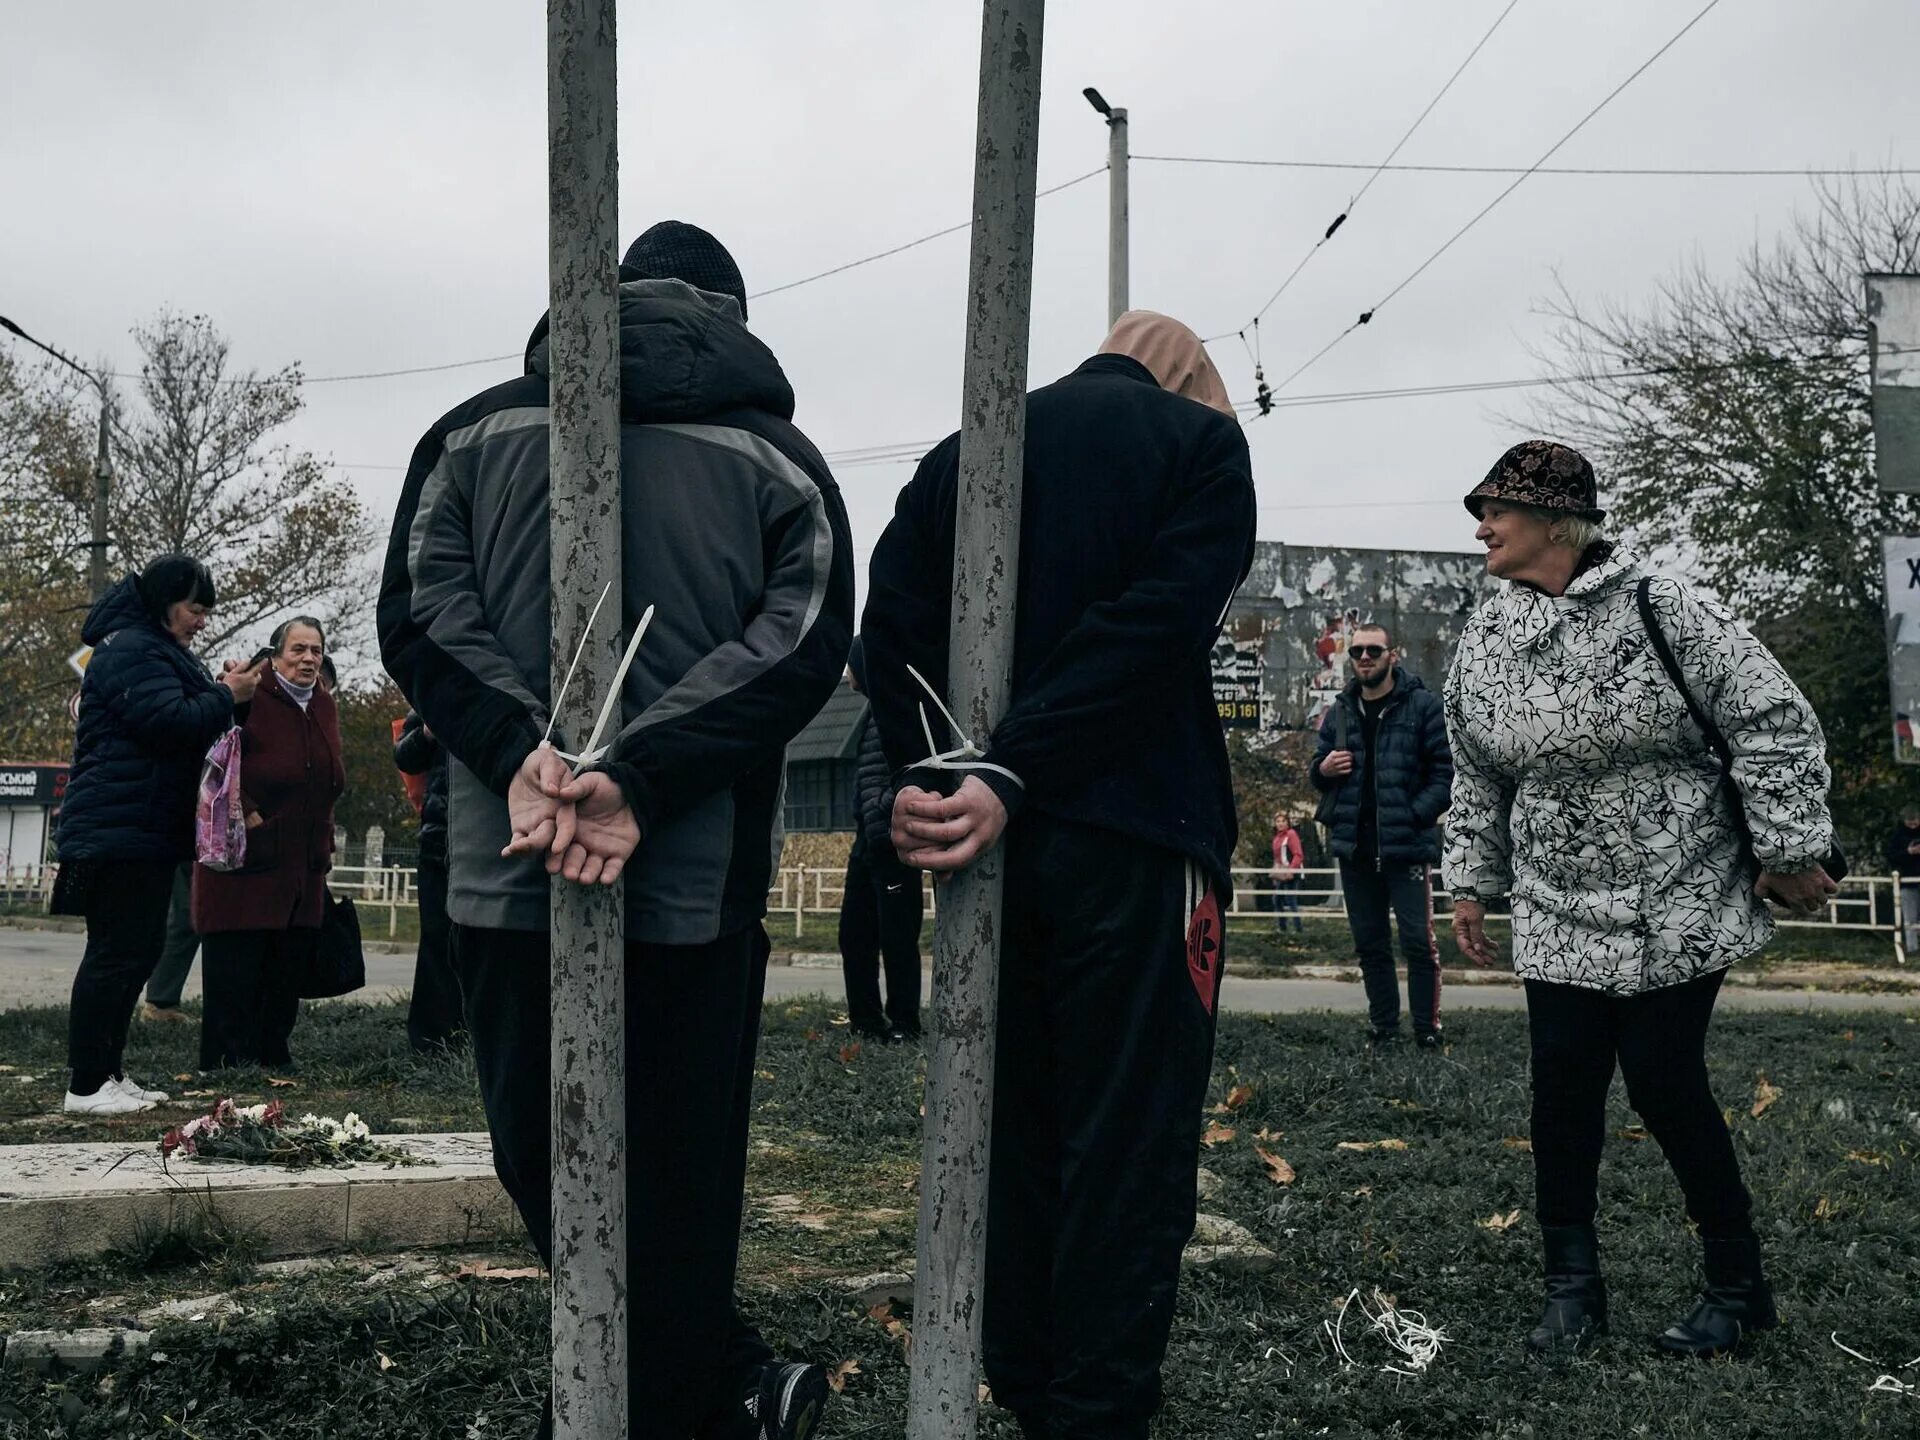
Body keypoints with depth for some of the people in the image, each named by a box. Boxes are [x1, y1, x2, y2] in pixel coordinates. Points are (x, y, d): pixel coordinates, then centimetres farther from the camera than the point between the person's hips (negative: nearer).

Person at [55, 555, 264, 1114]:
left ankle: (109, 1073, 17)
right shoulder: (131, 650, -12)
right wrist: (227, 696, -10)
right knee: (115, 952, -9)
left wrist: (219, 690, 7)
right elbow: (168, 723, -22)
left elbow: (187, 722, 24)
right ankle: (86, 1086, -5)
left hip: (146, 830, 11)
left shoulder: (155, 649, 22)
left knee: (139, 948, 12)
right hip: (121, 831, -11)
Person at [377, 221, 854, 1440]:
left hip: (507, 875, 1)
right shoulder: (780, 456, 7)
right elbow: (801, 644, -7)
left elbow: (421, 608, -2)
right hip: (699, 886, 0)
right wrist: (639, 781, -14)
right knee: (676, 1191, 11)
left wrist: (519, 754, -13)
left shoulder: (479, 428, 11)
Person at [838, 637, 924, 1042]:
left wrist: (885, 811, -19)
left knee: (897, 934, -4)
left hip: (892, 839, -10)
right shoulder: (879, 708, 18)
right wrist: (864, 820, 13)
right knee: (854, 932, 11)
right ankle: (866, 1020, 19)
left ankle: (905, 1023, 4)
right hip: (868, 839, 10)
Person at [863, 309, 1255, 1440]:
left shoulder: (966, 451, 14)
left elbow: (893, 623, 1)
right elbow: (1156, 622, -15)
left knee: (1016, 1127, 15)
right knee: (1130, 1146, 2)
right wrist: (1009, 779, -18)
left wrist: (925, 782, -7)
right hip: (1131, 838, -5)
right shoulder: (1201, 439, 1)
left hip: (986, 838, 5)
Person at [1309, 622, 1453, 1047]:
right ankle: (1383, 1025, 20)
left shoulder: (1422, 705, -3)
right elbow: (1319, 776, 21)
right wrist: (1323, 770, -2)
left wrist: (1414, 816, -17)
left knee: (1418, 941, -5)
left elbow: (1444, 771, -7)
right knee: (1370, 943, 11)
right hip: (1354, 847, 5)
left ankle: (1427, 1029, 3)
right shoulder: (1340, 712, 12)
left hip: (1408, 846, -5)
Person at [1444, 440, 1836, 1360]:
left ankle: (1738, 1285, 17)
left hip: (1680, 909, -4)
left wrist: (1788, 849, -10)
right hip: (1559, 915, 4)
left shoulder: (1658, 609, -13)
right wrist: (1471, 882, 16)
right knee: (1563, 1084, 0)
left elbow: (1774, 722, -10)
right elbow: (1477, 780, 16)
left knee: (1665, 1083, -3)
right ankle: (1572, 1286, 14)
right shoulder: (1482, 645, 4)